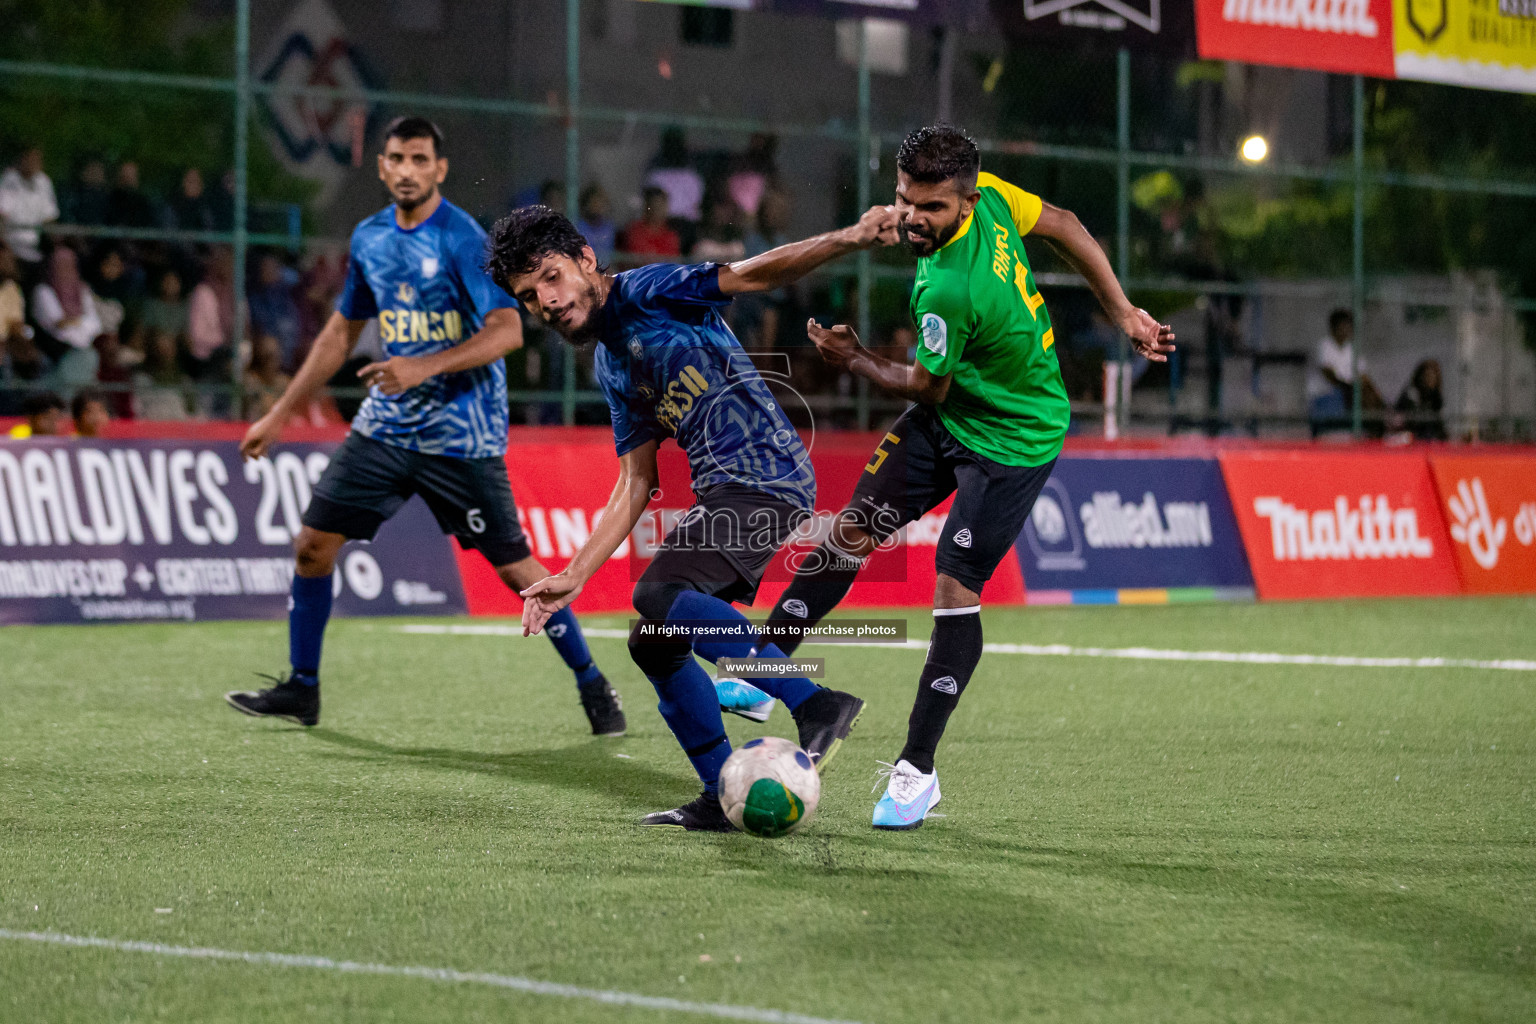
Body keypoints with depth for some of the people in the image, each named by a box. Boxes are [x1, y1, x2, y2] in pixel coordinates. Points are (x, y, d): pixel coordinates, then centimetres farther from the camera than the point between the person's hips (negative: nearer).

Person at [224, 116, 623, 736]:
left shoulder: (462, 239, -13)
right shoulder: (369, 239, 8)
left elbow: (507, 331, -22)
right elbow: (340, 334, 19)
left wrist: (424, 367, -32)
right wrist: (279, 416, 18)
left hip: (461, 438, -6)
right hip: (384, 425, 6)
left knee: (514, 568, -6)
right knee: (313, 544, 0)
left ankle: (593, 686, 10)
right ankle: (301, 689, 15)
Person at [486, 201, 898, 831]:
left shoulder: (647, 291, -3)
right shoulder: (610, 366, 21)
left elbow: (753, 275, -16)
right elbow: (634, 489, 23)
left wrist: (849, 239, -32)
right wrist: (573, 577, 18)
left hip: (765, 477, -9)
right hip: (723, 493, 10)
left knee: (657, 596, -25)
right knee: (652, 643, 10)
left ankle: (817, 705, -25)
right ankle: (724, 798, 16)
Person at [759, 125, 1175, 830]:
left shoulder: (950, 289, -35)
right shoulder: (990, 195, -14)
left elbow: (926, 389, -19)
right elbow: (1062, 227, 1)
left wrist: (853, 360, -3)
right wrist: (1123, 314, 8)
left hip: (1012, 440, -9)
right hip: (948, 414, 9)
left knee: (954, 589, -9)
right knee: (852, 532, 5)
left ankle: (918, 768, 0)